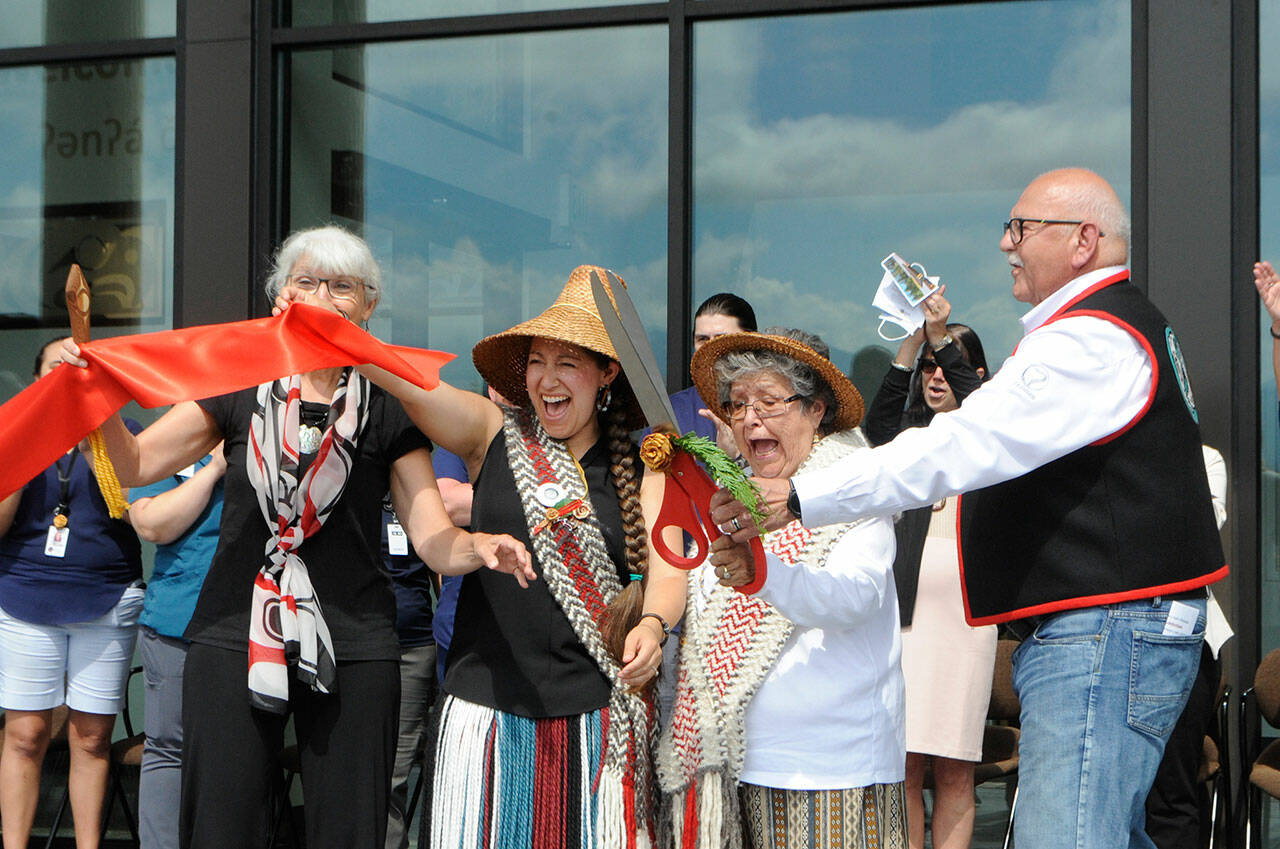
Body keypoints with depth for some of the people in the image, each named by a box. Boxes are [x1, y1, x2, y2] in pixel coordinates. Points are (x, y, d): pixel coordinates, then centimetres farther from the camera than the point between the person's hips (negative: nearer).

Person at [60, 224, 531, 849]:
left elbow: (432, 537, 0)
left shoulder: (389, 407, 5)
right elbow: (134, 464, 2)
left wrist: (480, 547, -21)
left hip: (352, 652, 0)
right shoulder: (237, 389, 7)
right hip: (233, 636, 1)